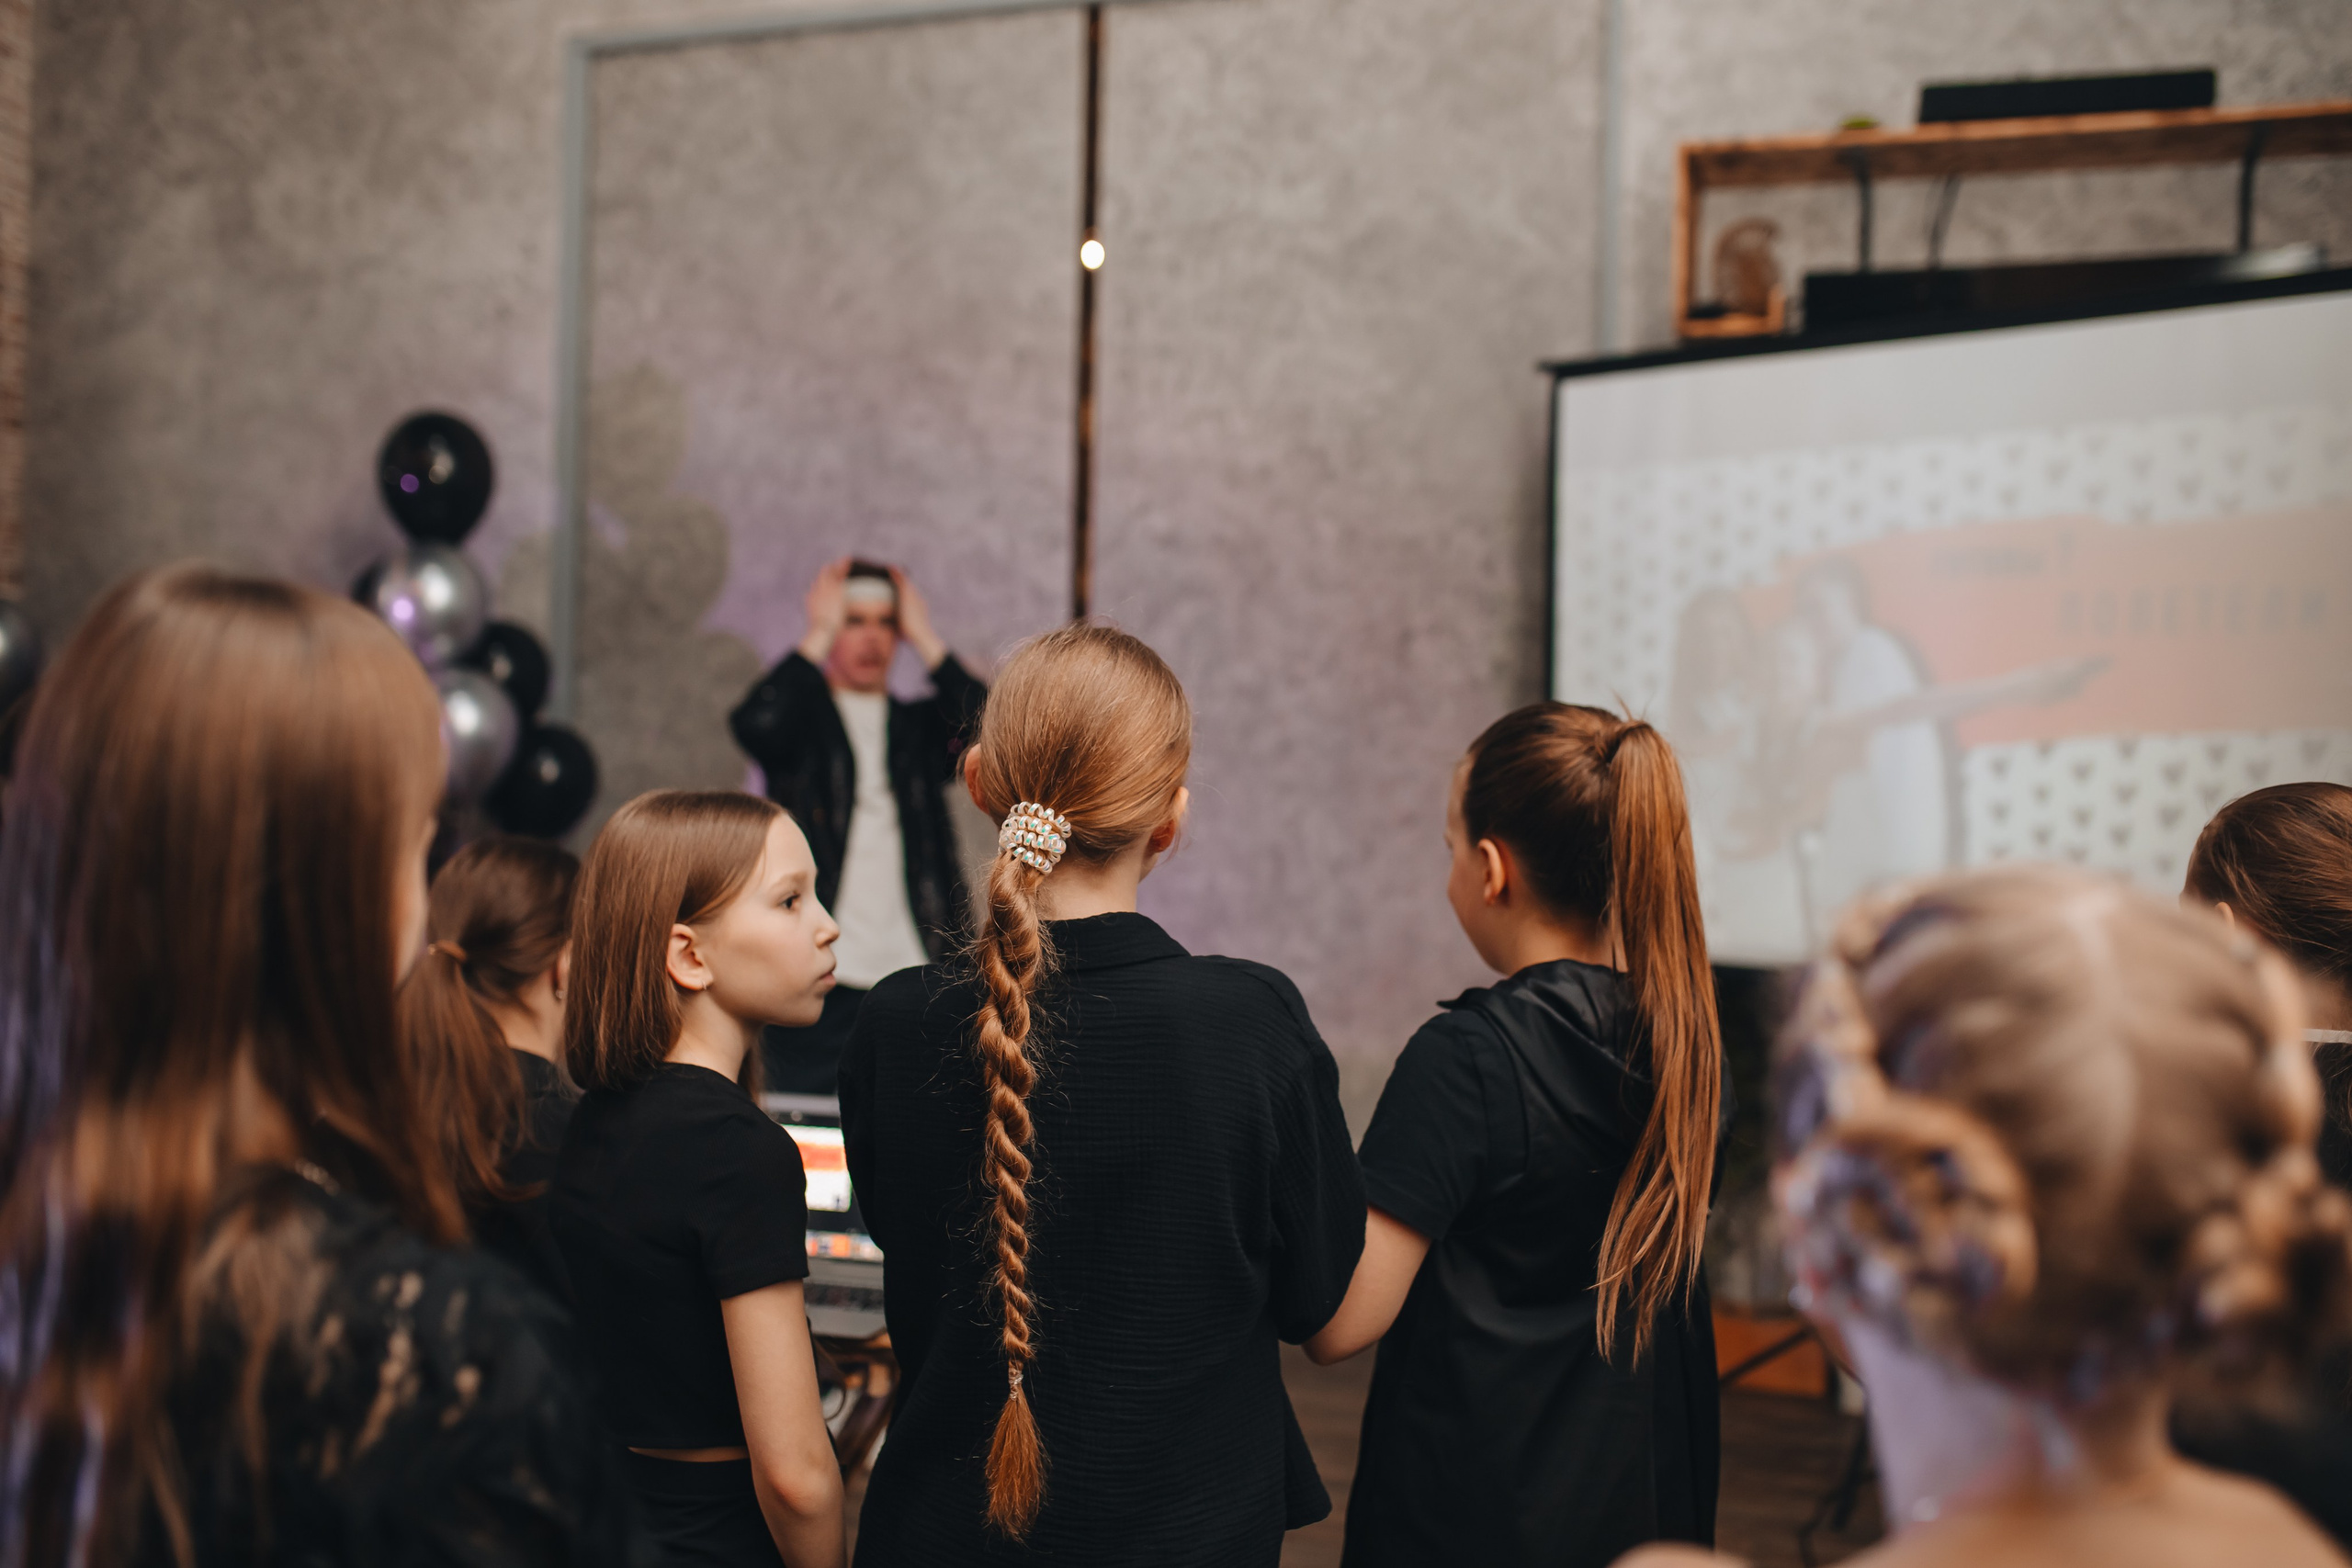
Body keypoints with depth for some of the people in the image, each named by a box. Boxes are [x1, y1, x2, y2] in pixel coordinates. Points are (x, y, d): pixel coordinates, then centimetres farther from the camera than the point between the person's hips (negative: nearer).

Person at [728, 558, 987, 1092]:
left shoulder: (920, 725, 17)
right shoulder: (801, 717, 10)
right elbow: (755, 725, -14)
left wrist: (924, 637, 2)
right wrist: (820, 632, -4)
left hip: (915, 972, 2)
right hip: (819, 974, -2)